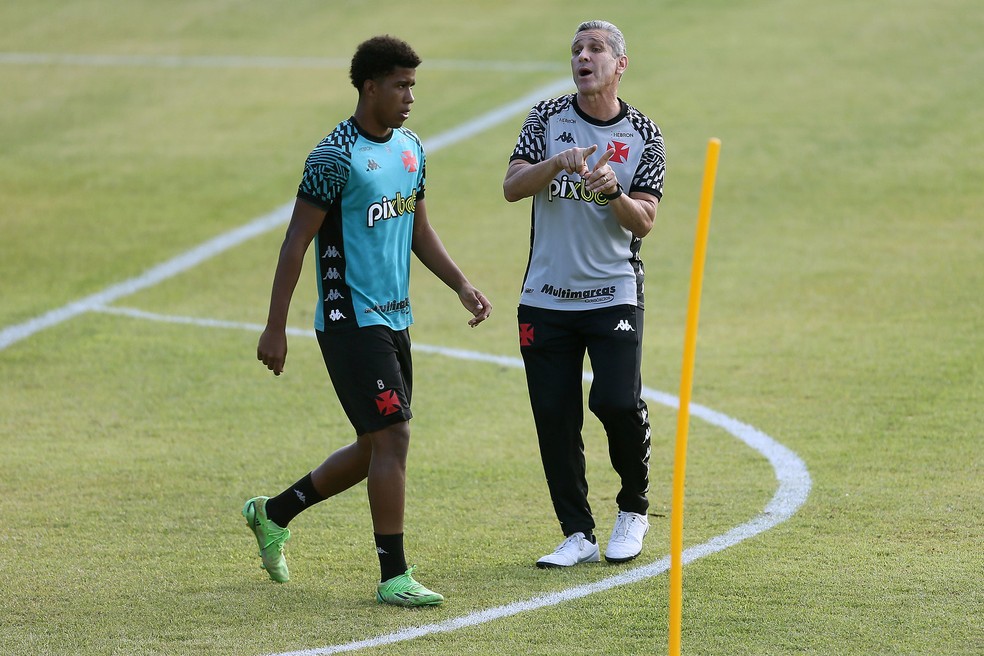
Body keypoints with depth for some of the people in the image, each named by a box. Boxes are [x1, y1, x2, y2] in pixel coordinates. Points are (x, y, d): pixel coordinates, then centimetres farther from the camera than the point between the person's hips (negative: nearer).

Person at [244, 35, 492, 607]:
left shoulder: (411, 150, 11)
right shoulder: (335, 158, -15)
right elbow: (296, 243, -13)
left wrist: (462, 286, 12)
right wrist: (276, 328, -14)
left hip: (394, 320, 9)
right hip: (351, 320, -9)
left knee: (376, 448, 14)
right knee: (393, 437, -12)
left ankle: (274, 513, 31)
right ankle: (393, 576, -5)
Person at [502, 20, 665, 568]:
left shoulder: (642, 135, 2)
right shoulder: (549, 118, 3)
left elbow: (644, 222, -4)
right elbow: (512, 187, -8)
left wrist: (614, 194, -23)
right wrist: (557, 163, -25)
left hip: (614, 294, -2)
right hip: (546, 299, 2)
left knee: (618, 402, -15)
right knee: (554, 416, -1)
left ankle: (634, 510, 9)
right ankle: (578, 536, 9)